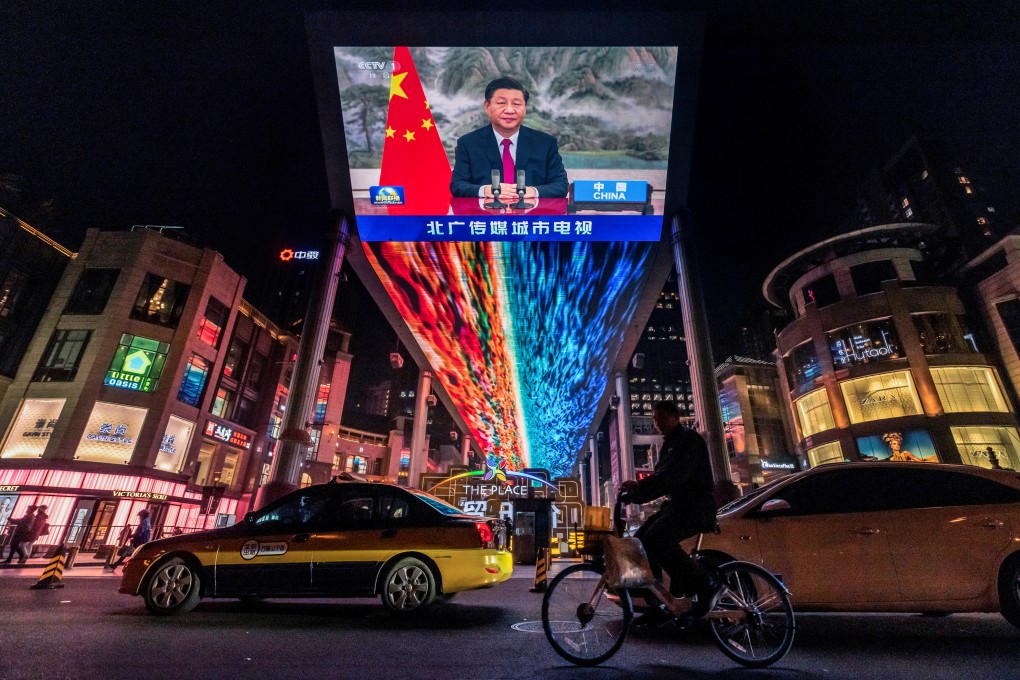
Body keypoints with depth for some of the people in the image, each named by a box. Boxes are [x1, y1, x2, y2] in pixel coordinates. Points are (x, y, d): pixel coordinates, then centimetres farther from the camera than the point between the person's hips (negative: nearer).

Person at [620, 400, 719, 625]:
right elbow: (662, 479, 18)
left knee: (656, 539, -28)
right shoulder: (669, 445, 21)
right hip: (678, 504, 9)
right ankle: (657, 605, 3)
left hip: (696, 505, -9)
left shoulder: (689, 439, -9)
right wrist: (633, 495, 2)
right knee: (640, 541, -2)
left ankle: (704, 584, -12)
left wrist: (640, 486, -36)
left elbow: (675, 474, -25)